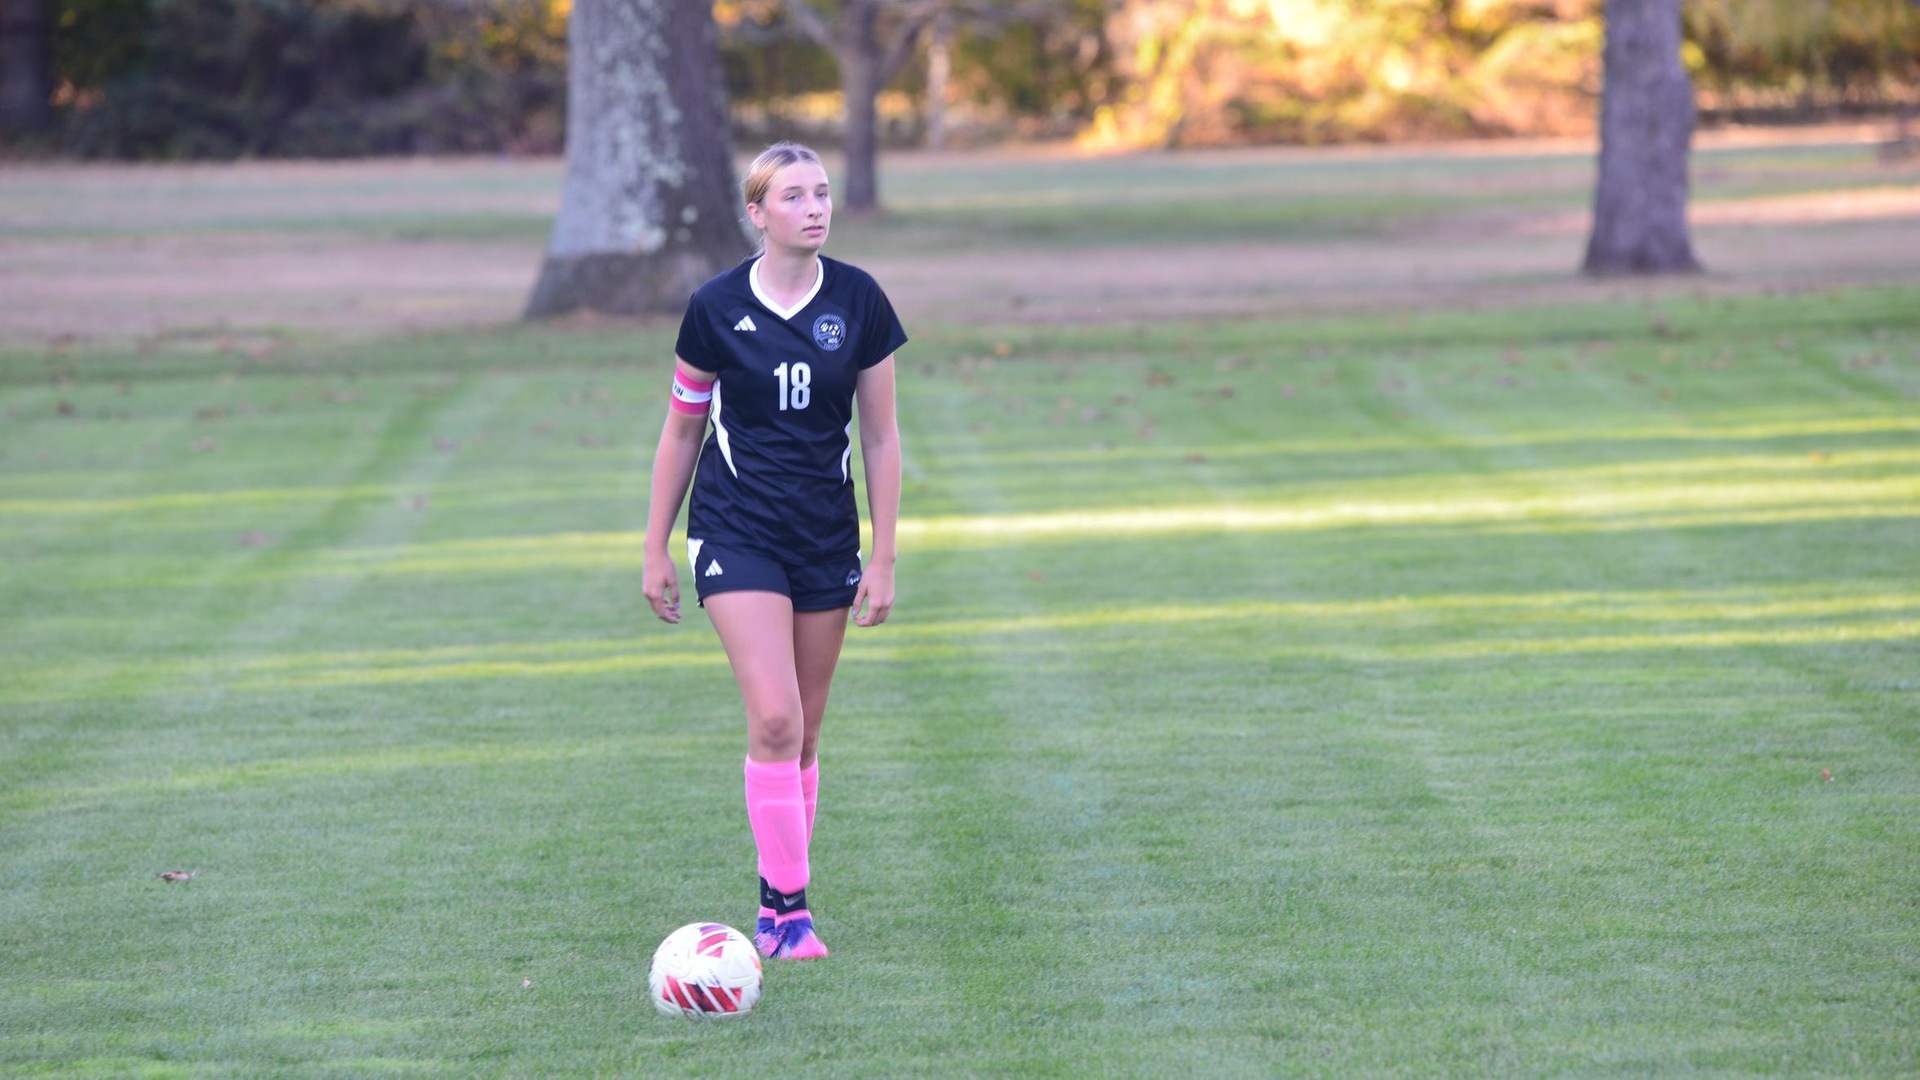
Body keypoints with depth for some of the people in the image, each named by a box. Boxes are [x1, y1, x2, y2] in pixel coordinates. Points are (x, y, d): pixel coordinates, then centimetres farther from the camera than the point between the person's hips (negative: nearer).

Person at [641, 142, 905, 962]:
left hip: (827, 538, 3)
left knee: (803, 734, 6)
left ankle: (776, 907, 18)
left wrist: (883, 558, 2)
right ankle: (790, 910, -11)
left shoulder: (860, 302, 0)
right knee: (773, 718, -16)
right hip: (736, 532, -3)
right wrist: (655, 551, 7)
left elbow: (880, 436, 5)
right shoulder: (715, 308, -5)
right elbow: (682, 431, 6)